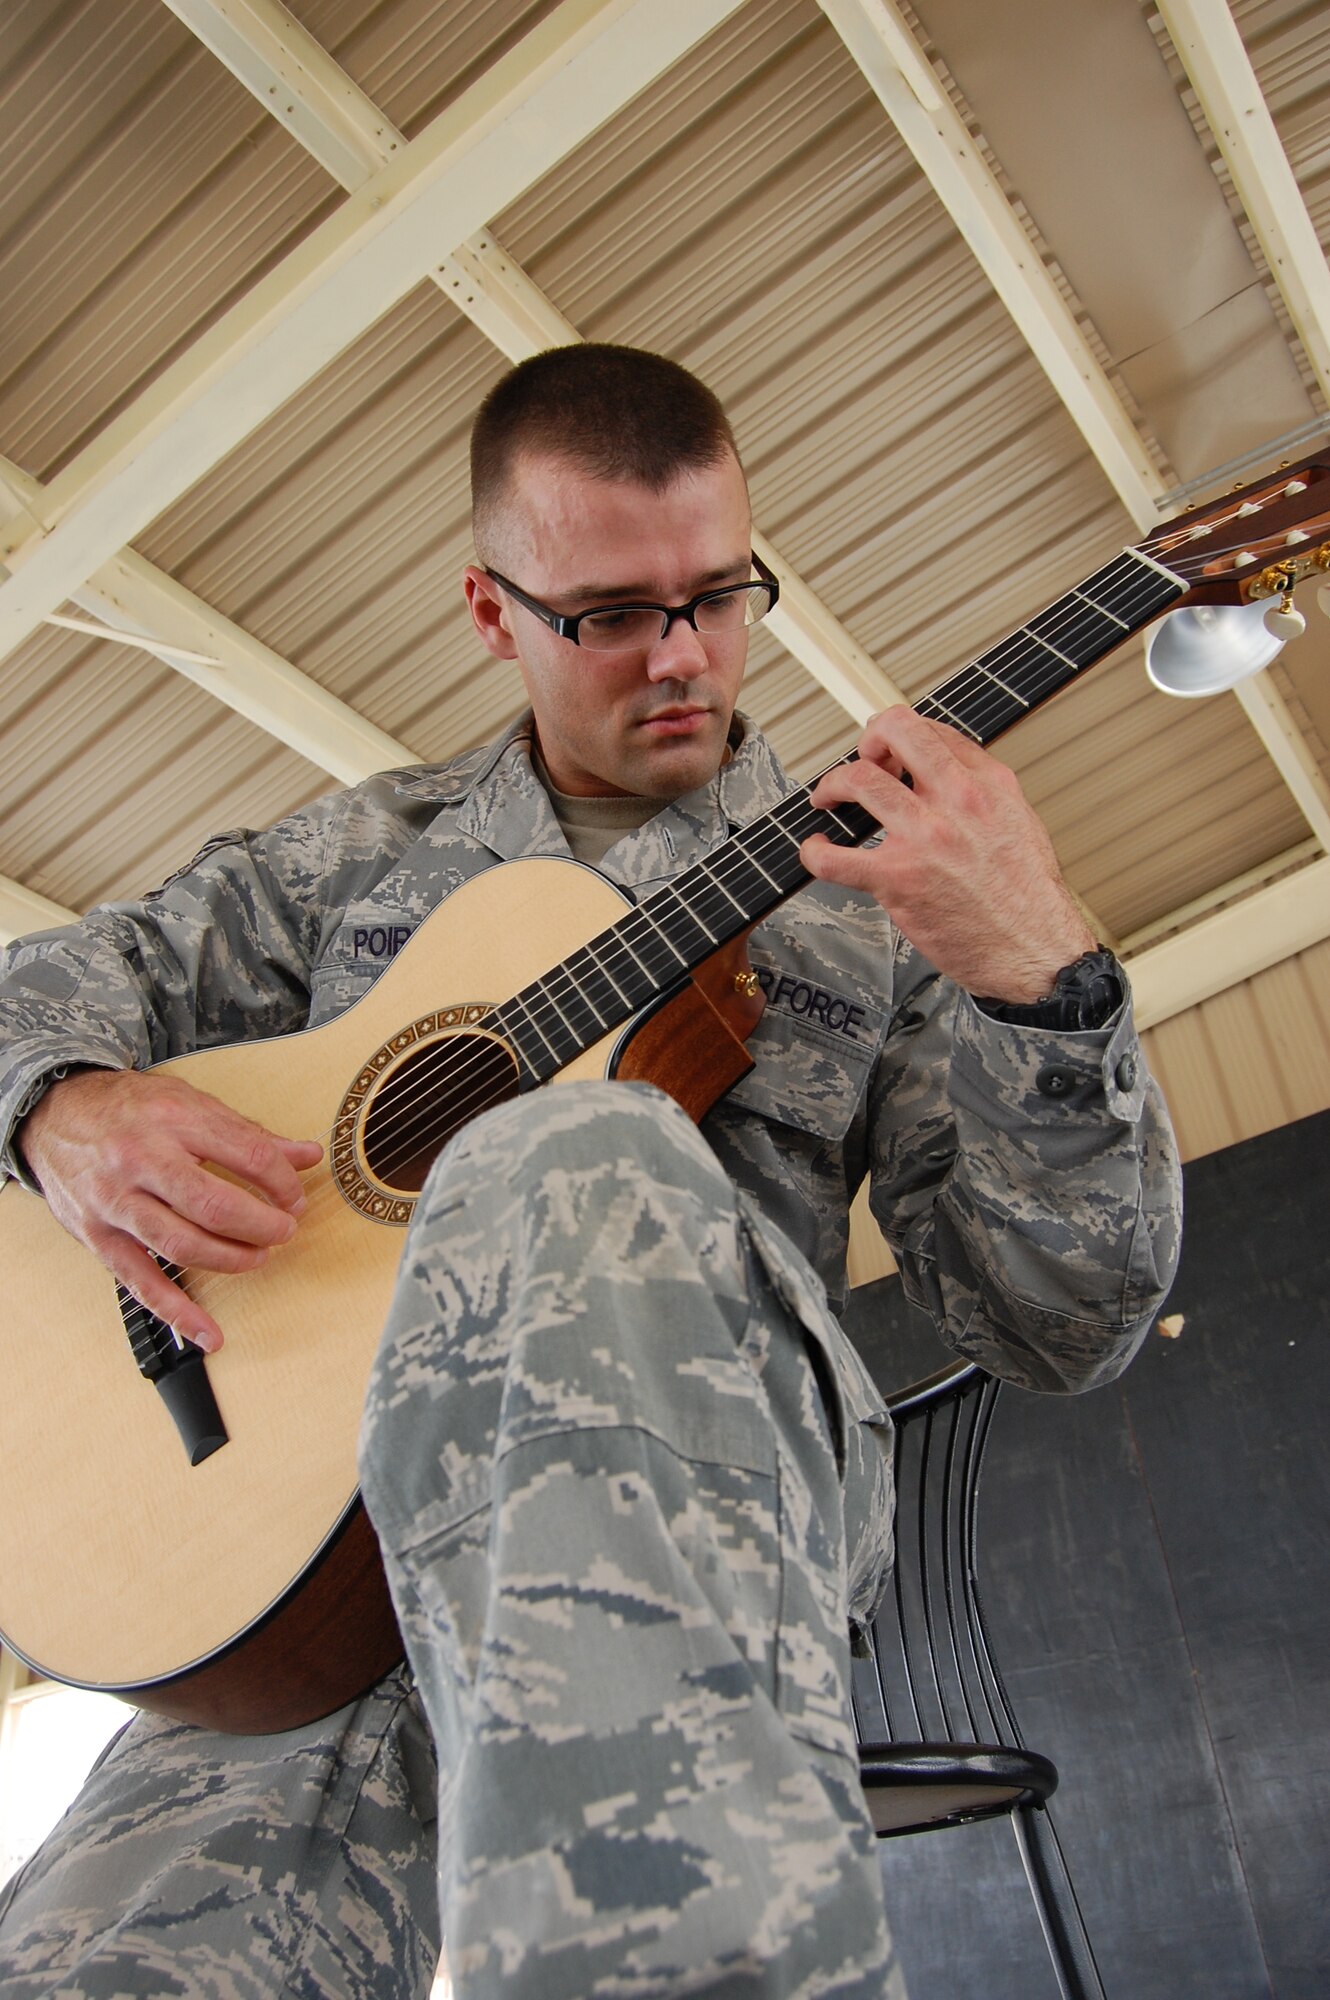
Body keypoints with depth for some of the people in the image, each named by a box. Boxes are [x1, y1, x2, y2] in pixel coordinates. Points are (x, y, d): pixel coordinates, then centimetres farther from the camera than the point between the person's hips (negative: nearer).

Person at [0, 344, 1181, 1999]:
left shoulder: (875, 898, 8)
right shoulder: (369, 847, 16)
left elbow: (1063, 1332, 2)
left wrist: (1040, 978, -16)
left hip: (707, 1490, 0)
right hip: (309, 1518, 1)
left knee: (579, 1170, -35)